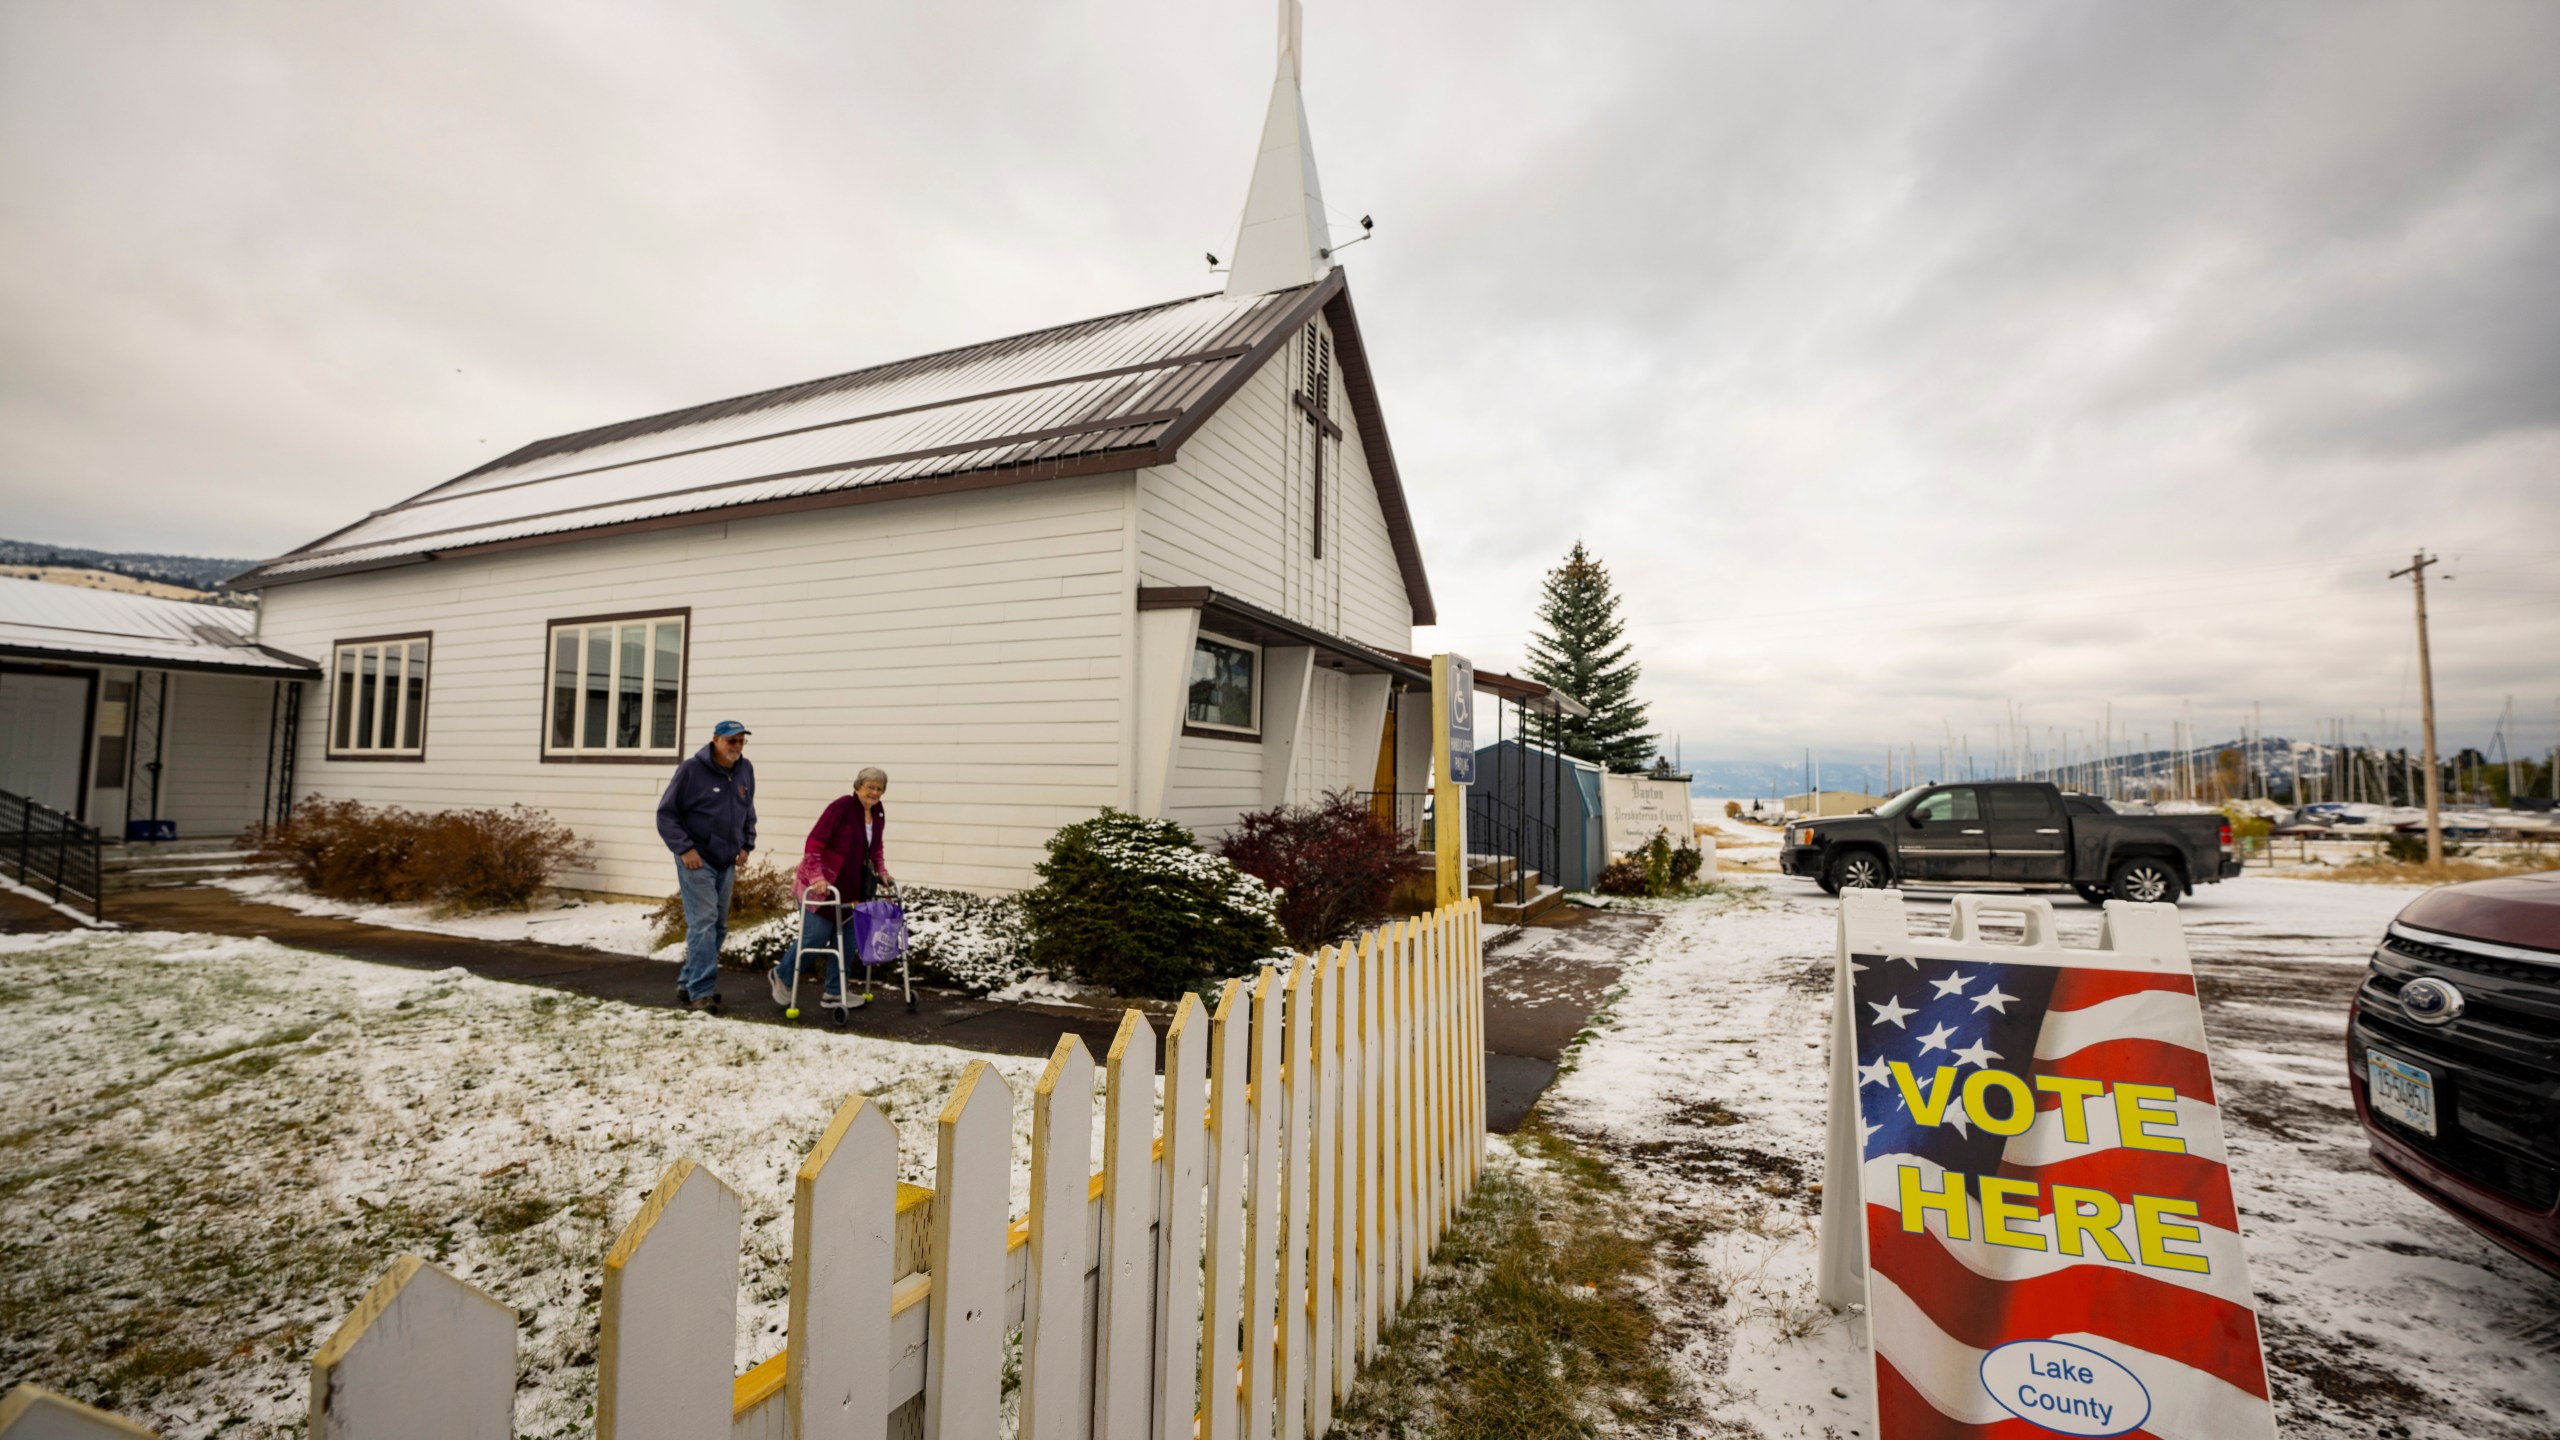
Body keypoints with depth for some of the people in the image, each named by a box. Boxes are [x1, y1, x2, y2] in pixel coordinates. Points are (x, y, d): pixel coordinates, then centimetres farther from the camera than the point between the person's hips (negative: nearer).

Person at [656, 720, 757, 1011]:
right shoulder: (692, 769, -12)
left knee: (718, 927, 12)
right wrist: (684, 848, -16)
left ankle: (688, 984, 25)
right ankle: (701, 992, -7)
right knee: (703, 923, -11)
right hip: (696, 861, -6)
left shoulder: (745, 770, 4)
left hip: (727, 863, 7)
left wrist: (746, 845, 7)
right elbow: (666, 814, -9)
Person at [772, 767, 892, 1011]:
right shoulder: (841, 807, -19)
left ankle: (834, 992, 19)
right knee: (815, 936, -2)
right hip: (821, 886, -7)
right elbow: (814, 842, -22)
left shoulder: (878, 813, 4)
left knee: (845, 938, 8)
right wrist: (816, 877, -28)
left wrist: (880, 871, 7)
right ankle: (781, 975, 25)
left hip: (850, 888, 7)